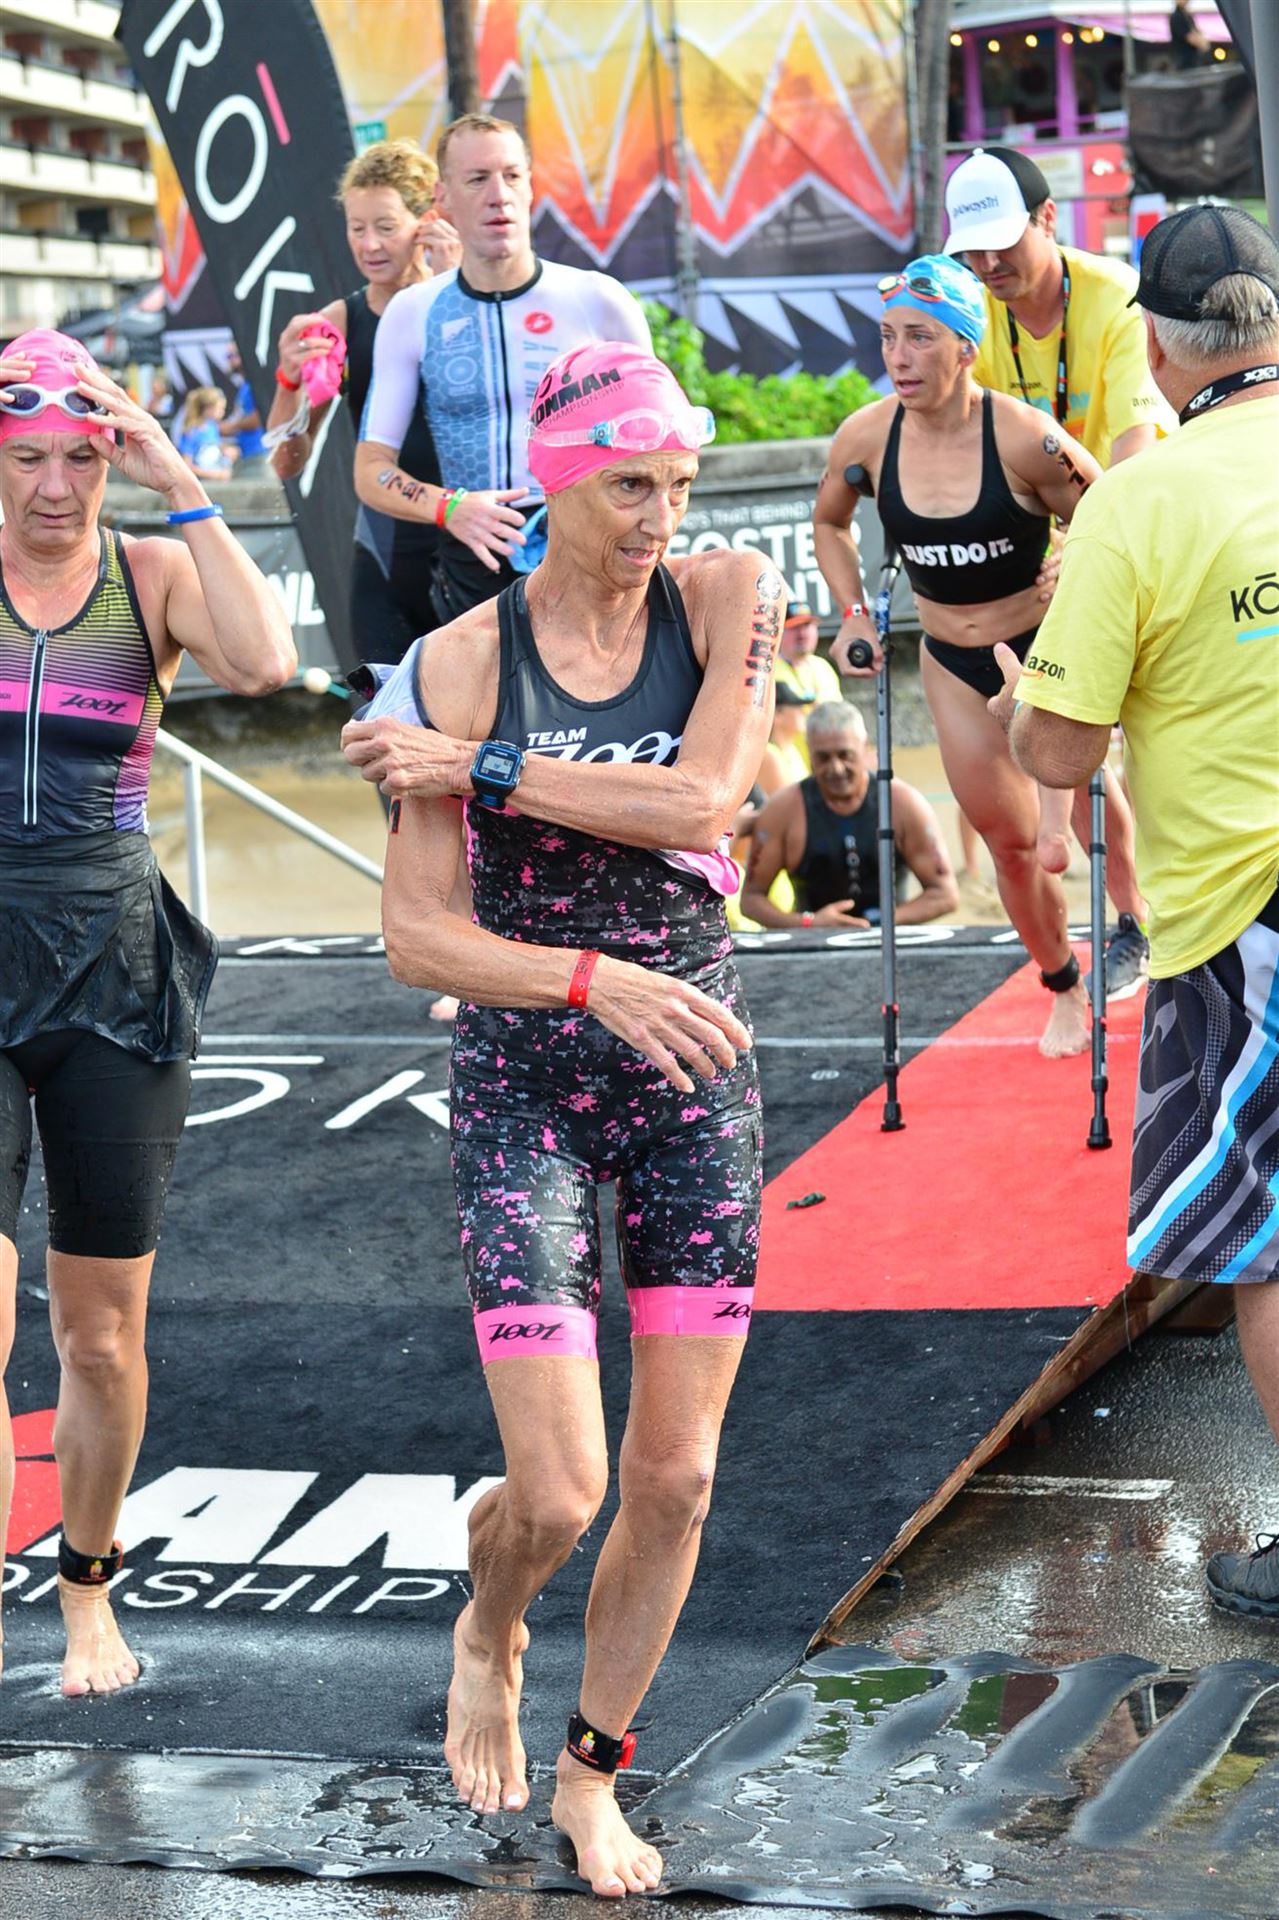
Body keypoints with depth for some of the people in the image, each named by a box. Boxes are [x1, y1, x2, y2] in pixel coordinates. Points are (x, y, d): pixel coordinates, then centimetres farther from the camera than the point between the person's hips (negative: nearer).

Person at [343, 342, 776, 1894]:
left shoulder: (728, 597, -3)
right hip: (521, 1080, -2)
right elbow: (414, 937, -10)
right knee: (557, 1495, -7)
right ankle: (487, 1637, 29)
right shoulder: (459, 660, -7)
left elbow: (703, 800, -19)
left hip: (694, 1073, 2)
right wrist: (598, 978, -24)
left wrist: (480, 767, -17)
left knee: (675, 1478, 6)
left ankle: (592, 1776, 27)